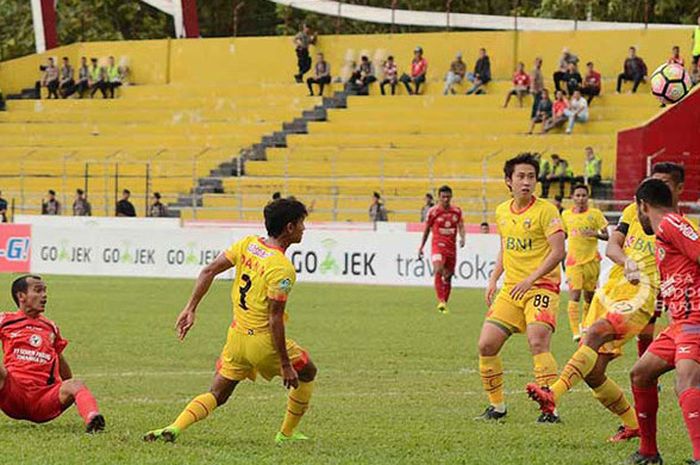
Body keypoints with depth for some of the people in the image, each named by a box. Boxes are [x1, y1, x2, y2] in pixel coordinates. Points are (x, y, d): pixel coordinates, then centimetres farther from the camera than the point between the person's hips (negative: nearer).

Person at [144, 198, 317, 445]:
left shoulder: (248, 244, 1)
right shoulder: (283, 269, -20)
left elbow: (208, 271, 1)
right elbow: (274, 319, -22)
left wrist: (190, 309, 8)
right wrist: (285, 364, -17)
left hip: (236, 336, 6)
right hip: (263, 340, -6)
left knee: (217, 395, 13)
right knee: (306, 373, 21)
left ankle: (173, 429, -9)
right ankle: (287, 434, 27)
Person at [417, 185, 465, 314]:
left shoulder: (457, 211, 6)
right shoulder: (433, 211, -2)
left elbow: (461, 226, 6)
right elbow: (427, 230, 8)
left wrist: (462, 238, -16)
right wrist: (421, 247, 12)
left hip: (451, 248, 4)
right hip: (438, 245, -4)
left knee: (448, 276, 7)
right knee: (438, 271, -25)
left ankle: (444, 304, 18)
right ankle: (441, 301, -30)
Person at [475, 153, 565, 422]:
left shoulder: (545, 210, -9)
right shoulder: (502, 212, 11)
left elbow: (558, 251, -15)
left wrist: (530, 279, -22)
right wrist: (494, 279, 14)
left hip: (541, 286, -7)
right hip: (510, 289, 7)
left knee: (538, 343, -24)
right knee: (486, 345, 0)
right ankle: (497, 406, 15)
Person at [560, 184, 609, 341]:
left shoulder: (595, 214, -1)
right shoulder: (566, 215, 7)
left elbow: (606, 236, -1)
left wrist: (595, 233, -20)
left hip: (591, 260, 0)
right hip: (573, 261, 0)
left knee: (589, 297, 10)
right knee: (574, 296, -14)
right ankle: (576, 332, -20)